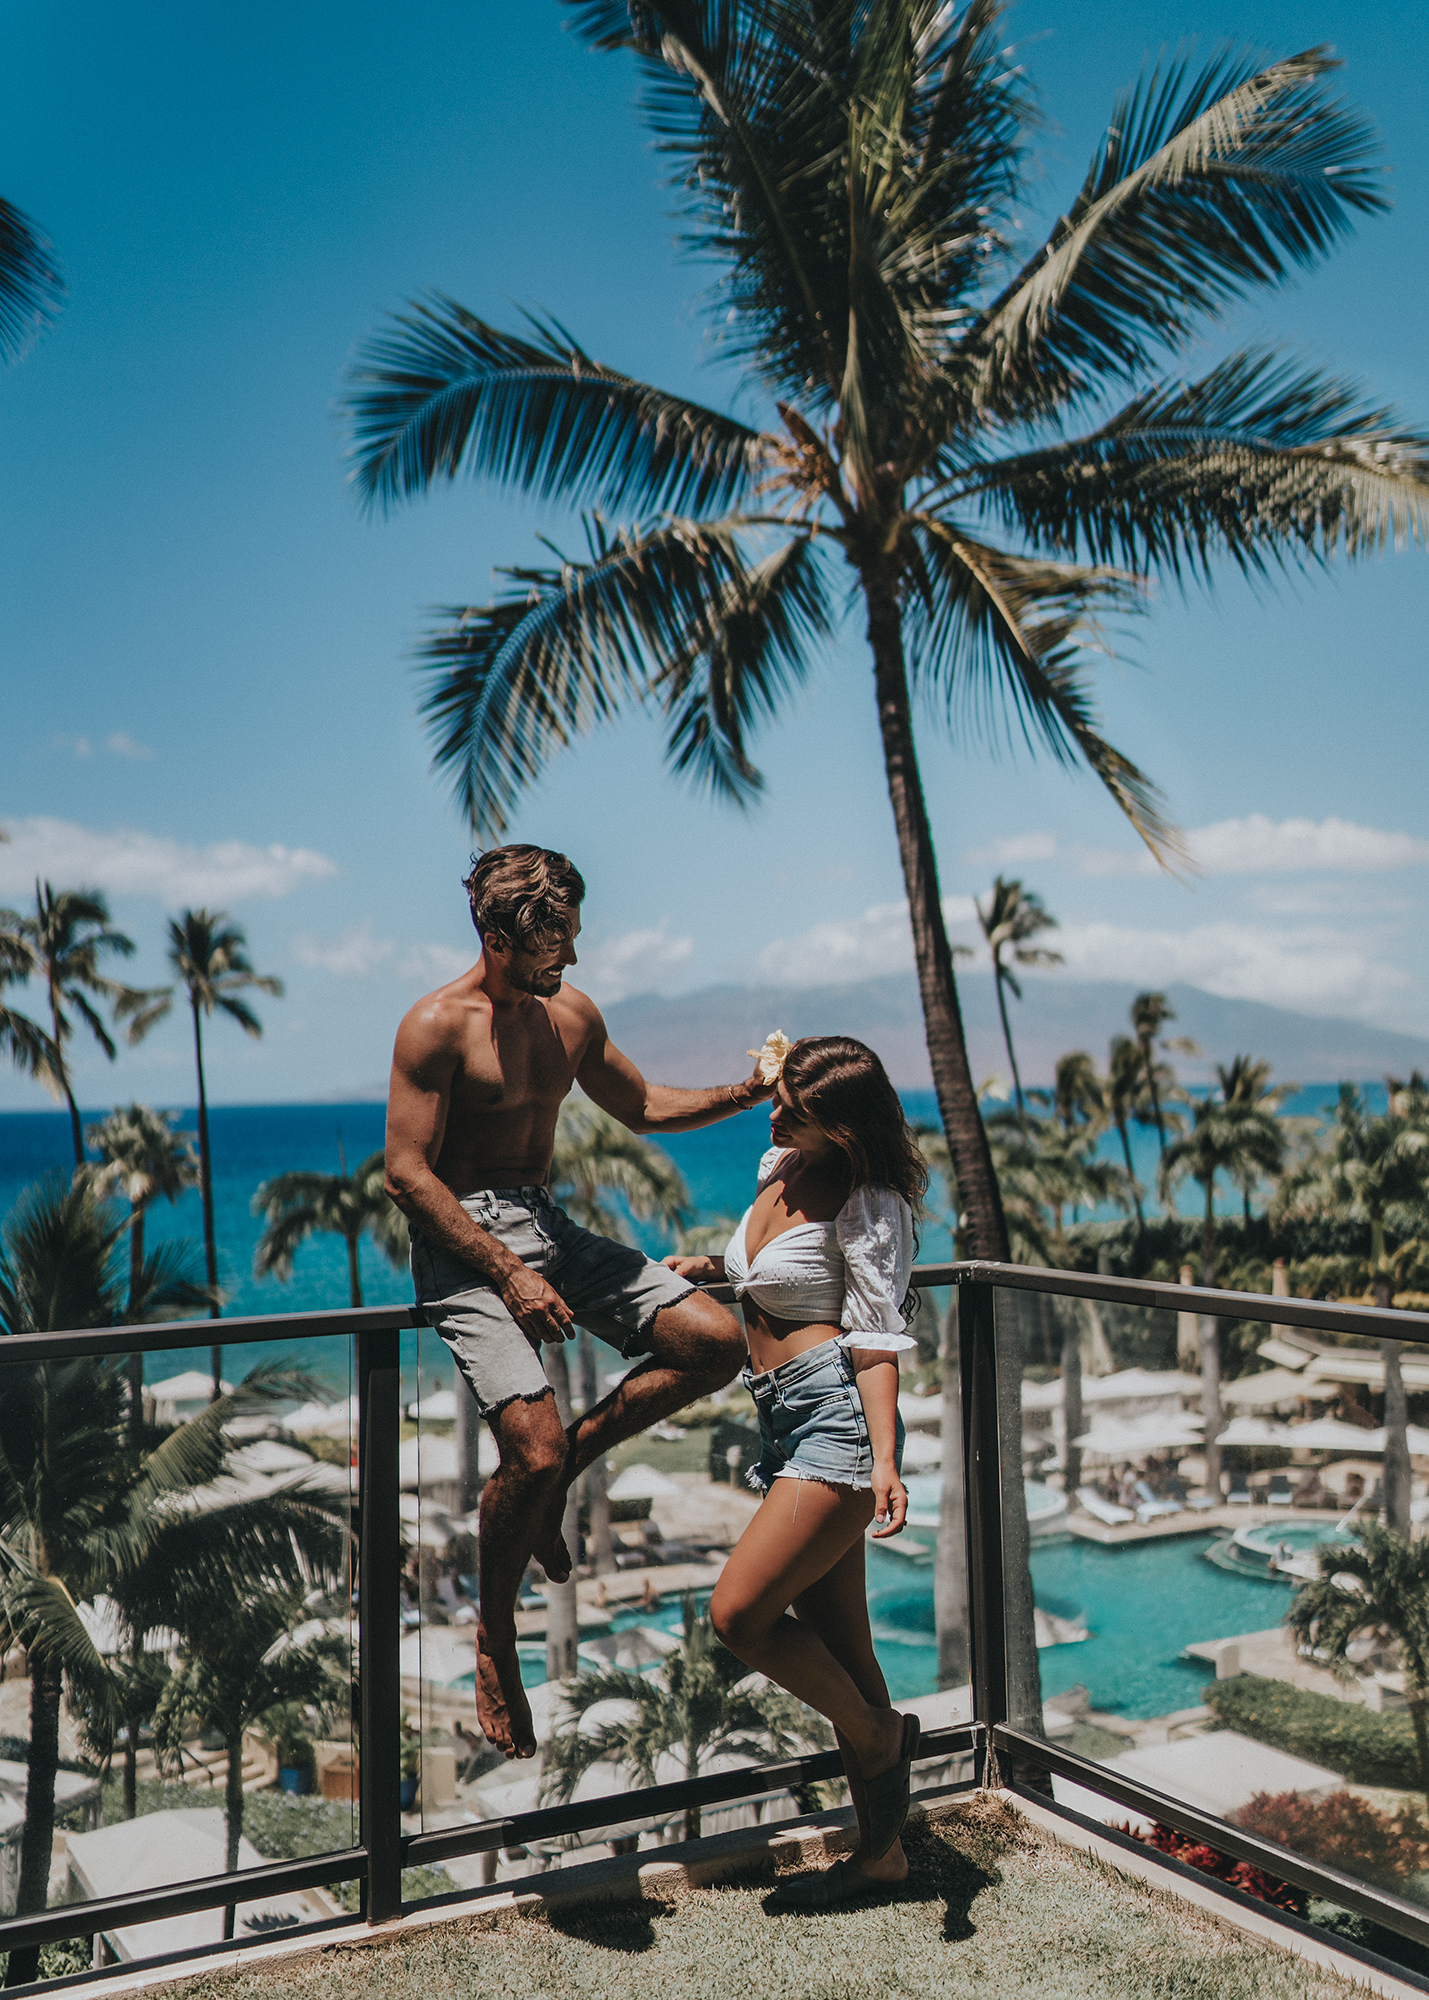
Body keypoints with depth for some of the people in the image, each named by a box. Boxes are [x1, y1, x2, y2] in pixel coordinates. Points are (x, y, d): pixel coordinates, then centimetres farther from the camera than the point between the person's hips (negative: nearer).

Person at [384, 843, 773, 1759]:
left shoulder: (571, 1013, 10)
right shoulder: (437, 1026, -10)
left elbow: (643, 1106, 23)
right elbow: (407, 1173, -14)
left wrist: (747, 1093, 7)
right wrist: (510, 1274, -21)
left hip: (549, 1224, 7)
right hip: (463, 1241, -7)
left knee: (716, 1341, -9)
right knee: (534, 1448, -21)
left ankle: (562, 1470, 7)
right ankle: (496, 1639, 7)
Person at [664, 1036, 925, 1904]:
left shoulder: (868, 1209, -10)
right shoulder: (778, 1168, 12)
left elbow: (878, 1341, -15)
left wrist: (884, 1462, -24)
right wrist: (709, 1266, 13)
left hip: (839, 1416, -8)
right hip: (786, 1422, 9)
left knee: (739, 1613, -12)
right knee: (834, 1642, 12)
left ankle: (878, 1735, 12)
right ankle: (882, 1851, 23)